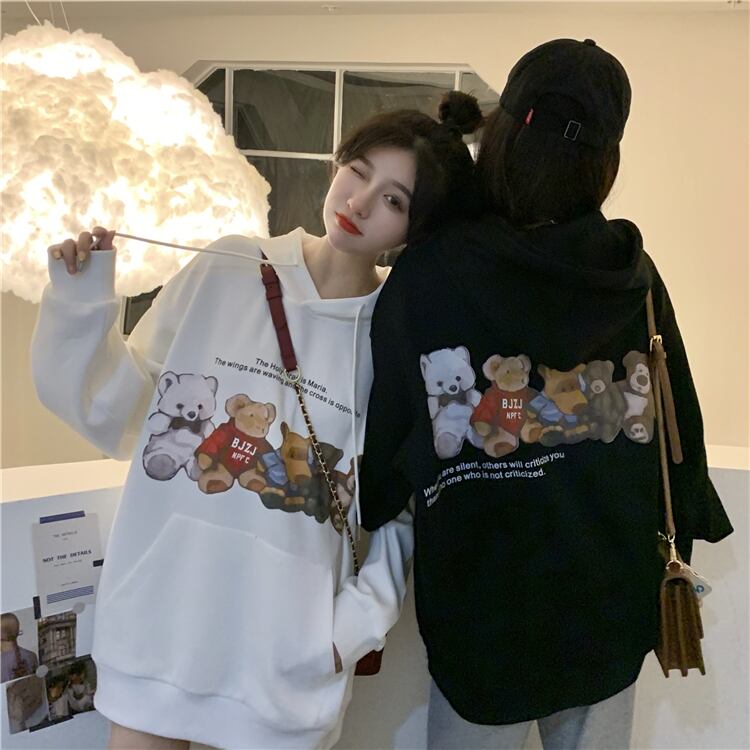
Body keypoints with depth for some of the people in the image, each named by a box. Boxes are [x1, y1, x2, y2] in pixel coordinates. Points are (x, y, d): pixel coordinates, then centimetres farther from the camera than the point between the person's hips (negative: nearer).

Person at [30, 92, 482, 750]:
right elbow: (119, 416, 0)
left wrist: (357, 623, -8)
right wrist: (82, 305, -11)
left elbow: (403, 513, 0)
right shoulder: (226, 269, -5)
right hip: (157, 619, 2)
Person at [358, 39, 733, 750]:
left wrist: (359, 523, 9)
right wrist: (680, 532, 19)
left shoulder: (425, 274, -16)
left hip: (482, 603, -3)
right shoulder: (634, 274, -7)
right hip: (614, 602, 3)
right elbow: (680, 420, 2)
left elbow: (387, 433, -9)